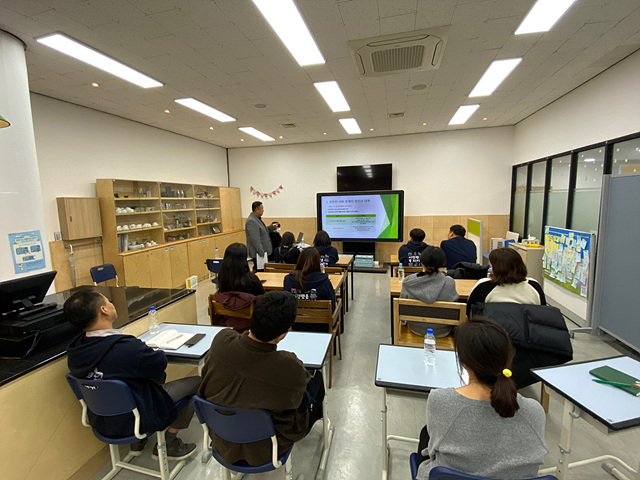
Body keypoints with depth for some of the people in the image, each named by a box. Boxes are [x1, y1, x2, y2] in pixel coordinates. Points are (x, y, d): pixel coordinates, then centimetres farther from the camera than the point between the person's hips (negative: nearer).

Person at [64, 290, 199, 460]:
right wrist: (156, 352, 2)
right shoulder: (127, 348, -35)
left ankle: (137, 442, 28)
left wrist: (143, 351, -1)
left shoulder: (75, 350, -11)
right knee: (195, 382, 2)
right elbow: (160, 362, -18)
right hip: (134, 420, -7)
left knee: (156, 376, 27)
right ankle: (168, 444, 15)